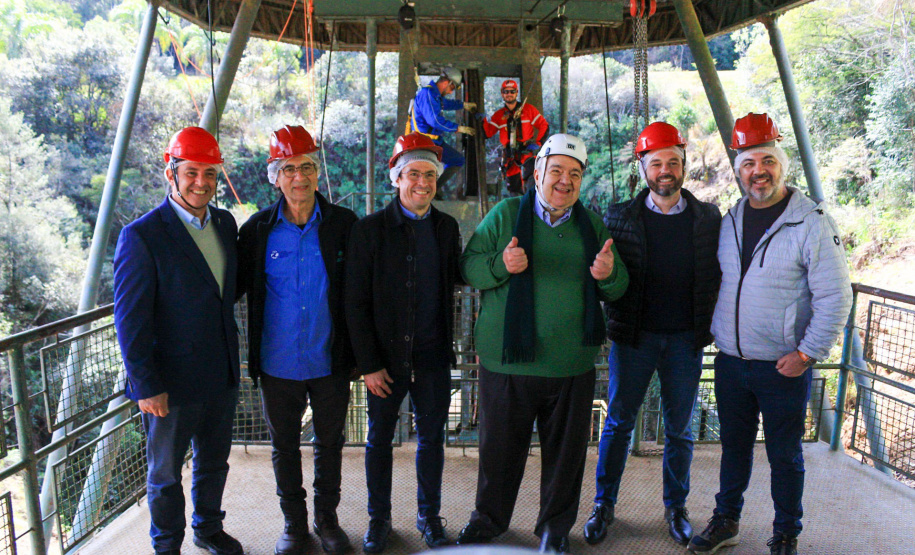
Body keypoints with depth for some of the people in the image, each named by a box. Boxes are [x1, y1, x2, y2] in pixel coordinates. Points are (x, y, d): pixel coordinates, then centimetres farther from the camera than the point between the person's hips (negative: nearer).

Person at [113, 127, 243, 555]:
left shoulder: (225, 223, 3)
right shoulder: (141, 236, -16)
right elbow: (130, 319, -15)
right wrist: (146, 386, -16)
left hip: (222, 376, 6)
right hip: (171, 383, -5)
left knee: (214, 461, 22)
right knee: (165, 473, 15)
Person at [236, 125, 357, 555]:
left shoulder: (343, 224, -6)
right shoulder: (258, 229, -5)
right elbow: (238, 285, 7)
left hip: (329, 362, 0)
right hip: (278, 363, 1)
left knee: (330, 443, 15)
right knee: (284, 446, 16)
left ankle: (327, 520, 37)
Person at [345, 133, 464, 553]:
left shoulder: (447, 227, 5)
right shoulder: (370, 229, -6)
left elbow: (456, 280, 9)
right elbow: (356, 304, -7)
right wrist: (369, 364, -10)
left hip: (433, 357, 3)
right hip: (386, 357, -2)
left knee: (431, 438, 14)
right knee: (379, 439, 13)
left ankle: (429, 517, 34)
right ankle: (378, 519, 33)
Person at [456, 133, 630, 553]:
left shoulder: (592, 224, 8)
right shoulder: (505, 214, -1)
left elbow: (617, 289, 11)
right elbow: (468, 267, -3)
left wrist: (609, 275, -12)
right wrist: (500, 265, -23)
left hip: (572, 366, 2)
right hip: (507, 361, -2)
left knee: (565, 451, 14)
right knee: (499, 448, 13)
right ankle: (489, 519, 38)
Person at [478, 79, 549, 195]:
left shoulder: (528, 109, 6)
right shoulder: (499, 115, 12)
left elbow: (544, 125, 7)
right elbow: (487, 133, 8)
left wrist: (537, 143, -4)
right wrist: (484, 120, -9)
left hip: (527, 151, -3)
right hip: (510, 156, 3)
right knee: (513, 187, 4)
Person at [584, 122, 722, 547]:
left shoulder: (708, 218, 3)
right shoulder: (619, 217, -2)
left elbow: (718, 274, 4)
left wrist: (705, 326, -5)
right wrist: (616, 321, -13)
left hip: (686, 338, 1)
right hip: (633, 337, -1)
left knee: (680, 429, 13)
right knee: (618, 423, 9)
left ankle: (675, 506, 31)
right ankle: (604, 505, 24)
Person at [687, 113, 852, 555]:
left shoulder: (811, 222, -11)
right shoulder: (730, 220, 6)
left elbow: (835, 296, -11)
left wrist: (807, 353, -13)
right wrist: (713, 330, 10)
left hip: (784, 368, -4)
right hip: (730, 362, 5)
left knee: (784, 456, 11)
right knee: (734, 446, 18)